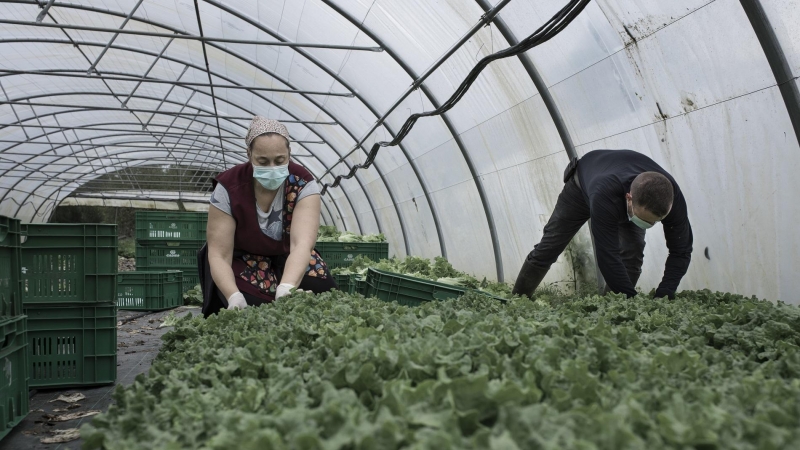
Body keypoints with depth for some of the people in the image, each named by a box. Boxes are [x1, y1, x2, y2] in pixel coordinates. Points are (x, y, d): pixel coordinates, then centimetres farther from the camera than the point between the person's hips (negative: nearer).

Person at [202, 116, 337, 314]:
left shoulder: (303, 184, -24)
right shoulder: (228, 187, -24)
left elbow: (302, 243, -36)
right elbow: (219, 255, -24)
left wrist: (285, 289, -56)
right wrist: (234, 296, -45)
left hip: (289, 260, 1)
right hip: (243, 261, -1)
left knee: (321, 290, -24)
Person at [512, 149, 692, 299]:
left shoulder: (673, 198, -38)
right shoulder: (604, 194, -51)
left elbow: (681, 251, -27)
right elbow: (607, 255, -47)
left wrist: (662, 296, -38)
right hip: (583, 186, -3)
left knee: (632, 252, -18)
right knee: (549, 247, 0)